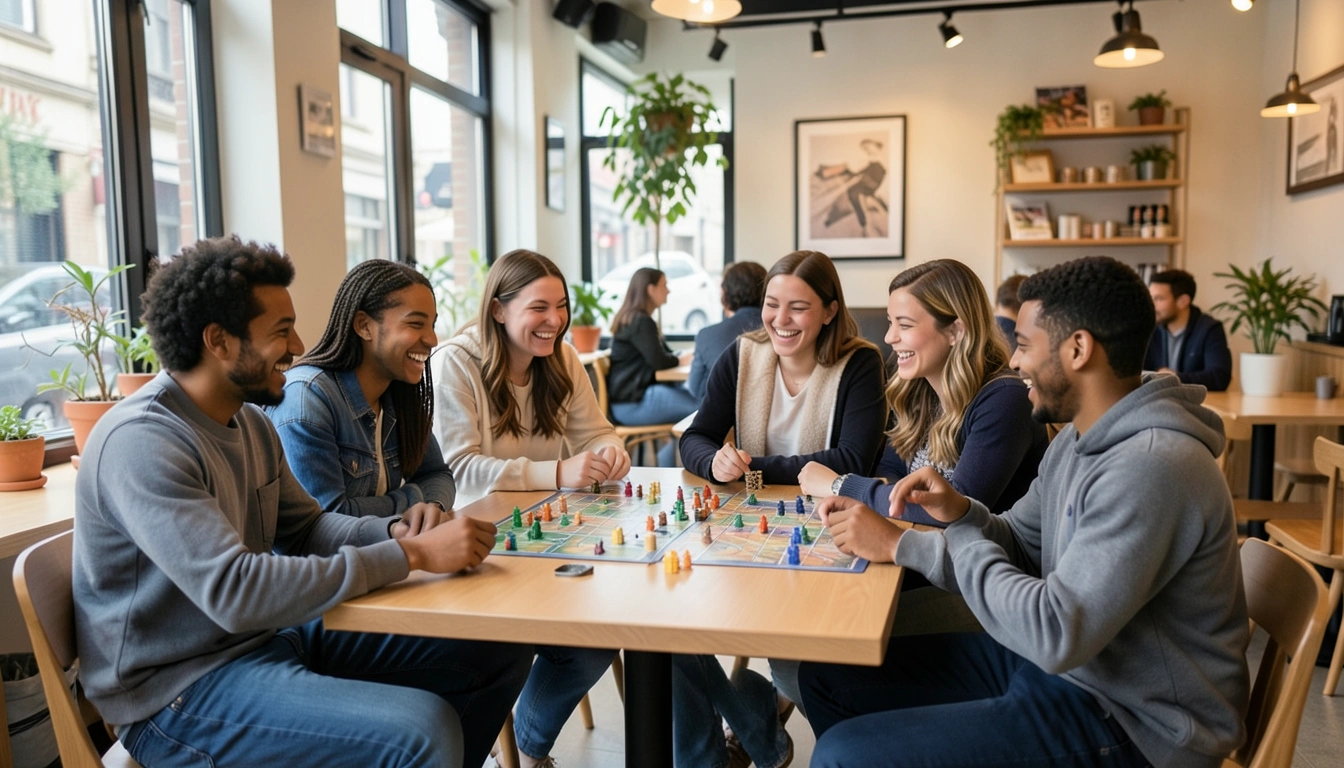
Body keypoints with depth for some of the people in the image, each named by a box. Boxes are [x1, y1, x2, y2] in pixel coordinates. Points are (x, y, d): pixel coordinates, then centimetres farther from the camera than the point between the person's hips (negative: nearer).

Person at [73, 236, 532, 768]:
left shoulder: (250, 421, 7)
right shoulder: (141, 443, -22)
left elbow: (305, 526, 12)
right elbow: (235, 591, -31)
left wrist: (405, 534, -8)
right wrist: (413, 555, -27)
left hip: (270, 636, 9)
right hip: (181, 688, -8)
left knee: (501, 652, 3)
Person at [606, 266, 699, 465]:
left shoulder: (635, 319, 19)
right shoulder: (640, 322, -13)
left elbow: (663, 354, 22)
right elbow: (658, 361, -20)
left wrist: (685, 355, 5)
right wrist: (680, 360, -1)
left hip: (638, 394, 11)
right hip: (632, 402, -11)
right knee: (704, 408, -16)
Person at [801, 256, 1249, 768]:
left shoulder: (1151, 467, -26)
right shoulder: (1077, 439, 6)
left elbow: (1056, 634, -31)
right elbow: (1015, 547, 11)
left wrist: (902, 545, -19)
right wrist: (962, 515, -12)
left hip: (1124, 725, -9)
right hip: (1053, 664, 9)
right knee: (828, 675, 7)